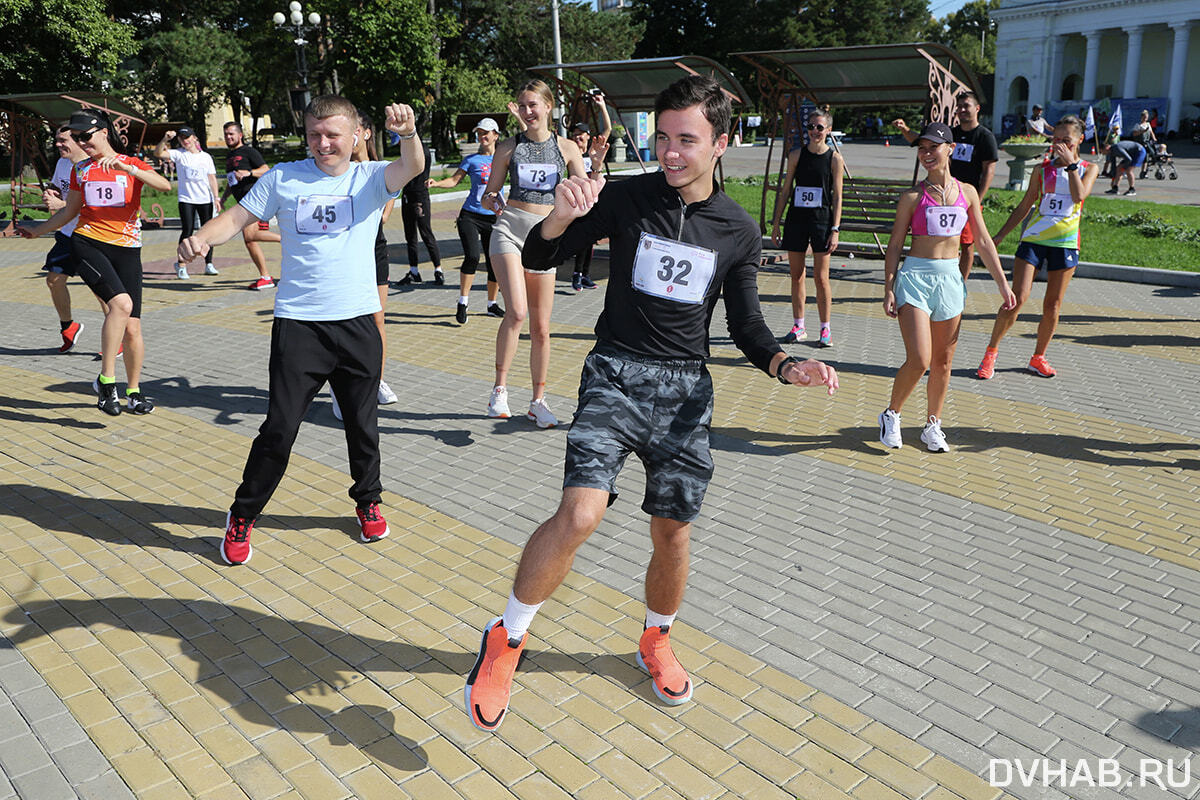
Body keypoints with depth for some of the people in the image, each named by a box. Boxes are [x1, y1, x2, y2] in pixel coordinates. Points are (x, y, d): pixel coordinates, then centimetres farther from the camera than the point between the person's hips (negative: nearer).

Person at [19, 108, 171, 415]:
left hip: (126, 249, 0)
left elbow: (165, 185, -15)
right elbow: (70, 210, 24)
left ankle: (133, 391, 18)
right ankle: (106, 379, -16)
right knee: (121, 303, -28)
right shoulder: (81, 170, 13)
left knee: (132, 327, -2)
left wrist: (126, 168, -25)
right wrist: (37, 231, 26)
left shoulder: (133, 164, 5)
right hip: (87, 243, 0)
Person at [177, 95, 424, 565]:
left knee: (363, 423, 13)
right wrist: (201, 239, -14)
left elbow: (412, 168, -16)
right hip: (298, 323, 0)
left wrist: (408, 134, -39)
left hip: (358, 322, 1)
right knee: (279, 427, -2)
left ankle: (367, 500, 36)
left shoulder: (371, 178, 3)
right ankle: (242, 517, 17)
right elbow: (237, 217, 7)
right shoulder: (284, 178, 6)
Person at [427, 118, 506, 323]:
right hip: (470, 215, -2)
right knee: (472, 257, -19)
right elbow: (454, 179, 2)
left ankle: (492, 304, 23)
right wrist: (436, 183, -15)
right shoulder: (472, 159, 5)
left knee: (494, 262, 4)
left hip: (494, 217, 2)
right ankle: (463, 302, -7)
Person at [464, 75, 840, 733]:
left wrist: (786, 366, -11)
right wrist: (561, 218, -24)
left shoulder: (740, 232, 4)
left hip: (686, 389, 3)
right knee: (580, 513, -21)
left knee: (673, 533, 8)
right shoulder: (627, 198, -3)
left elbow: (745, 325, 9)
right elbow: (538, 258, -2)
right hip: (616, 375, -3)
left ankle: (655, 642, 37)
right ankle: (506, 640, 2)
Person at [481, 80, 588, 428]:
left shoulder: (566, 147, 8)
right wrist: (492, 201, -12)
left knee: (541, 327, 5)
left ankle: (538, 402, 19)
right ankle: (500, 388, -9)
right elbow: (490, 193, 11)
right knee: (517, 311, -24)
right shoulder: (509, 147, 7)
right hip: (509, 229, -1)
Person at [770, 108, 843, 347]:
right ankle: (798, 327, 18)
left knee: (821, 278, -3)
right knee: (796, 276, 7)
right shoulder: (796, 155, 5)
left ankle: (826, 329, 8)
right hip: (796, 220, 3)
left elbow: (837, 196, -1)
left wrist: (835, 230, -8)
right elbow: (785, 190, 9)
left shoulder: (834, 158, -1)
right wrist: (776, 224, 6)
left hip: (822, 221, -3)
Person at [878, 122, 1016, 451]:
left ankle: (932, 426, 24)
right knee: (919, 360, -13)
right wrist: (889, 289, -7)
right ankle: (891, 415, 10)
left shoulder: (967, 192, 7)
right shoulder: (912, 197, -2)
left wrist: (1003, 284, 9)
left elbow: (984, 242, 11)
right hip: (915, 277, -4)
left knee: (943, 362, 9)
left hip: (950, 279, 4)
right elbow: (894, 245, -1)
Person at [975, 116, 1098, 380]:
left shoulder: (1088, 168, 7)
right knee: (1018, 298, -12)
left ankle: (1038, 358, 18)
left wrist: (1070, 163, -11)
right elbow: (1025, 205, 13)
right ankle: (991, 351, 1)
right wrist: (1000, 235, 9)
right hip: (1034, 238, 0)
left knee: (1052, 305, 3)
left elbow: (1079, 195, -13)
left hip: (1065, 242, 0)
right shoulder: (1043, 169, 9)